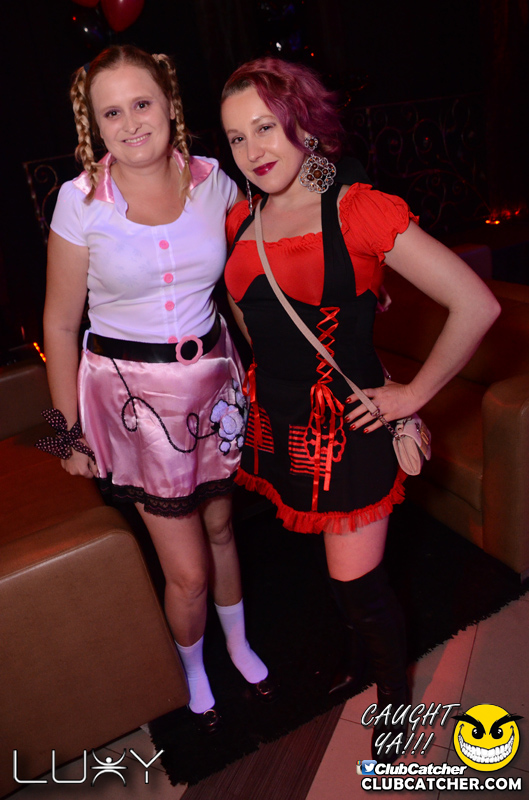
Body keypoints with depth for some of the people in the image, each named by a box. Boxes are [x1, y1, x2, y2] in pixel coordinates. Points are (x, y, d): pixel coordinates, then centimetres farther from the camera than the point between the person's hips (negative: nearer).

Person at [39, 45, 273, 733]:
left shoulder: (212, 180, -3)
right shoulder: (81, 200, -10)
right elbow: (60, 324, -3)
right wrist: (70, 430, -1)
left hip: (211, 375, 3)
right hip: (132, 391, -2)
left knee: (219, 524, 20)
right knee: (187, 571, 3)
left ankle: (239, 644, 50)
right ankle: (194, 672, 38)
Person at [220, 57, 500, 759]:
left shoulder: (358, 210, -17)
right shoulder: (241, 221, 2)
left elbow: (477, 306, -19)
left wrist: (413, 395, -13)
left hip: (344, 425, -5)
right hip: (277, 421, 5)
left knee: (358, 582, 6)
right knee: (342, 572, 22)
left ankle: (395, 694, 36)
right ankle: (357, 656, 49)